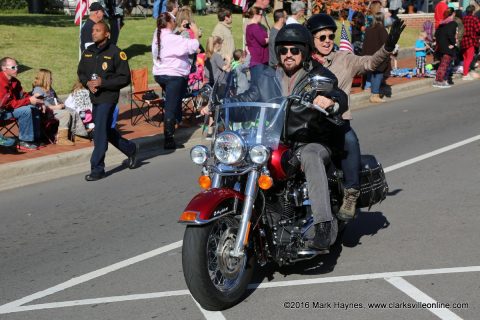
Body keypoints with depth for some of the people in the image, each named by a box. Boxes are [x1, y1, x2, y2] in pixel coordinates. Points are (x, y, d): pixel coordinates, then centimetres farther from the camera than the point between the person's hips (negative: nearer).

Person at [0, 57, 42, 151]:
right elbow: (8, 104, -28)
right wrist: (29, 100, -27)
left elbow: (22, 95, 11)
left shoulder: (14, 81, 4)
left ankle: (35, 138, 3)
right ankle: (24, 142, -18)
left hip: (10, 107, 10)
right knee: (25, 110, -26)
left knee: (35, 108, 2)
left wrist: (32, 98, -10)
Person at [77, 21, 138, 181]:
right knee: (107, 131, 17)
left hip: (108, 97, -7)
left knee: (100, 132, -9)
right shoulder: (88, 52, 9)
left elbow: (125, 78, -12)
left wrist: (102, 82, -19)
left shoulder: (116, 53, -10)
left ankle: (97, 169, -1)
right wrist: (87, 83, -4)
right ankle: (130, 149, 38)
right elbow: (81, 72, 18)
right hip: (94, 97, 7)